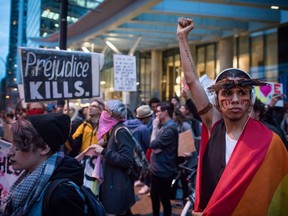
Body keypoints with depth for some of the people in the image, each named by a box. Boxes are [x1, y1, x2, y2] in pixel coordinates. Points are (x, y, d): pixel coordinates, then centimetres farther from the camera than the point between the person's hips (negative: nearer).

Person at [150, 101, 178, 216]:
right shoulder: (163, 126, 10)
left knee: (164, 199, 5)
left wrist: (155, 127, -11)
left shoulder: (170, 128, -21)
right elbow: (155, 145, 7)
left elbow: (153, 144, -21)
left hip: (164, 170, -10)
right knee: (154, 196, 21)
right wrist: (156, 148, -16)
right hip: (156, 168, 10)